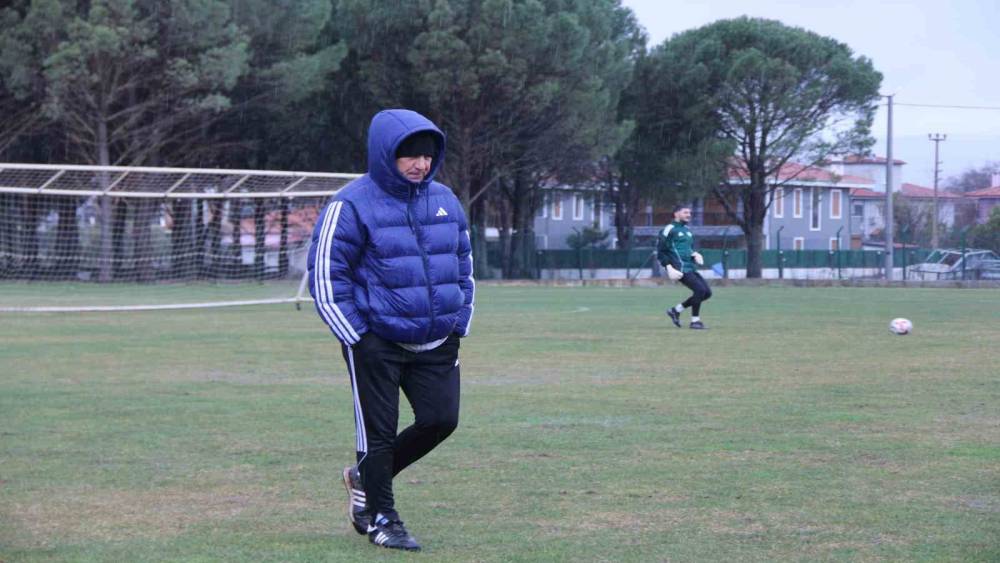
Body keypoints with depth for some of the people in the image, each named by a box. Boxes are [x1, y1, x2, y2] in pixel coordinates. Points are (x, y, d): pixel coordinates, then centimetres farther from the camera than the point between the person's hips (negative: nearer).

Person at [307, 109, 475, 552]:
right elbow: (325, 276, -9)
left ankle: (366, 477, 22)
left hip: (437, 343, 5)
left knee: (440, 419, 0)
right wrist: (357, 338, -12)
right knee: (378, 429, 0)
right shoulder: (352, 205, -10)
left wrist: (459, 324, 11)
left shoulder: (444, 200, 9)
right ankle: (380, 518, 16)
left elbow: (464, 265, 20)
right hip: (376, 344, -5)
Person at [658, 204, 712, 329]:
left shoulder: (687, 230, 20)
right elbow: (660, 252, -7)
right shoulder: (670, 230, -5)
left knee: (707, 292, 3)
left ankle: (676, 310, 14)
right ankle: (695, 321, -5)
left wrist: (695, 254, 8)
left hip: (691, 267, 9)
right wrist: (669, 267, -17)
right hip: (681, 269, -9)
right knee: (700, 289, -19)